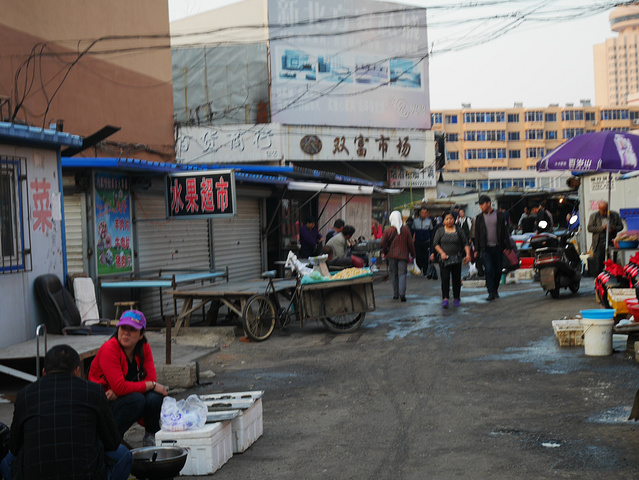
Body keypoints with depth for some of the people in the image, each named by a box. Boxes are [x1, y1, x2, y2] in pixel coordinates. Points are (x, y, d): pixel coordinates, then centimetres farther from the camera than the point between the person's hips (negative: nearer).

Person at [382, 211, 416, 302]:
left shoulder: (387, 230, -7)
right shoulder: (406, 229, -4)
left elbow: (383, 243, -9)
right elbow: (410, 243, 0)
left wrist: (385, 252, 8)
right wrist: (413, 254, 10)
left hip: (392, 256, 0)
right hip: (403, 255, 0)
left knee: (394, 275, 12)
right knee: (402, 274, 0)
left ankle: (395, 294, 16)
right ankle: (402, 293, -16)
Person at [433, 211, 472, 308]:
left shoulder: (459, 230, 8)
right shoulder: (440, 231, 6)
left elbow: (465, 243, 7)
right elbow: (435, 243, 2)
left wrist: (468, 254, -6)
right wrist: (442, 253, -12)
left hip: (457, 259, 1)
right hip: (444, 259, -1)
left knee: (457, 279, 3)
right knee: (445, 279, -11)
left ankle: (456, 299, 14)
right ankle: (445, 299, -12)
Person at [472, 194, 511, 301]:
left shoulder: (499, 216, 6)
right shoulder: (479, 218, 8)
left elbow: (505, 232, 8)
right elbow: (476, 235, 9)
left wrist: (507, 246, 2)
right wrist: (476, 249, 3)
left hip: (498, 248, 1)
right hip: (485, 248, -1)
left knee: (498, 270, 6)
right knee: (489, 270, -13)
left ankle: (495, 290, 24)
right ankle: (491, 293, -14)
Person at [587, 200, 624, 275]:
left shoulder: (615, 215, 10)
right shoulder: (594, 216, 6)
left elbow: (621, 226, 12)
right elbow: (590, 228, -2)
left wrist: (614, 229, -10)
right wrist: (602, 228, -13)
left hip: (611, 242, 1)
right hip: (599, 243, -1)